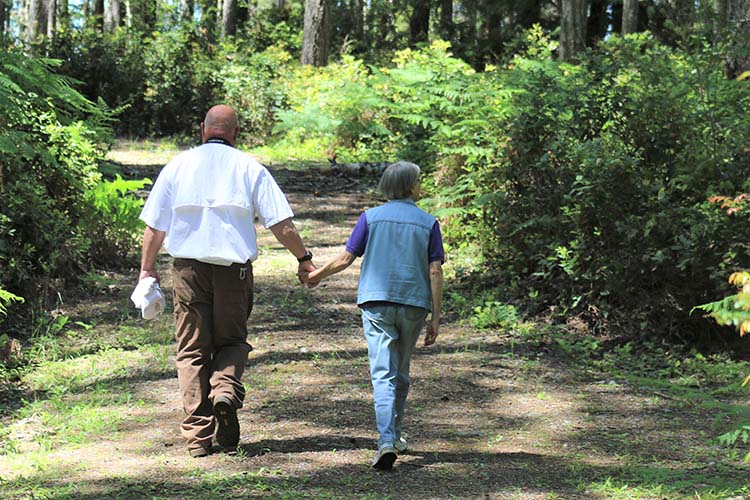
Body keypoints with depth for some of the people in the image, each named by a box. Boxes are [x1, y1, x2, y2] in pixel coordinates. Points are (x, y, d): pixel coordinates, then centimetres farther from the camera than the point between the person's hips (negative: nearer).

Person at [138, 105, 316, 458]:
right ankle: (226, 389, -15)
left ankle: (197, 434, 2)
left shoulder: (177, 166, 8)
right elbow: (281, 224, -1)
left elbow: (155, 226, 8)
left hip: (188, 266, 1)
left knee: (192, 350, 7)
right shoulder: (250, 169, 4)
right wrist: (304, 259, 10)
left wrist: (147, 268, 19)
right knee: (231, 341, 16)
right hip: (234, 268, -1)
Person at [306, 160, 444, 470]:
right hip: (414, 305, 1)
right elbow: (435, 271, -2)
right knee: (401, 373, 18)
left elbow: (345, 259, 2)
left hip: (376, 302, -1)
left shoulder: (371, 217, 2)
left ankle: (387, 441, -20)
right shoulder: (428, 223, 3)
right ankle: (394, 436, 29)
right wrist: (435, 317, 1)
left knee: (383, 374, -5)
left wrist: (317, 276, 20)